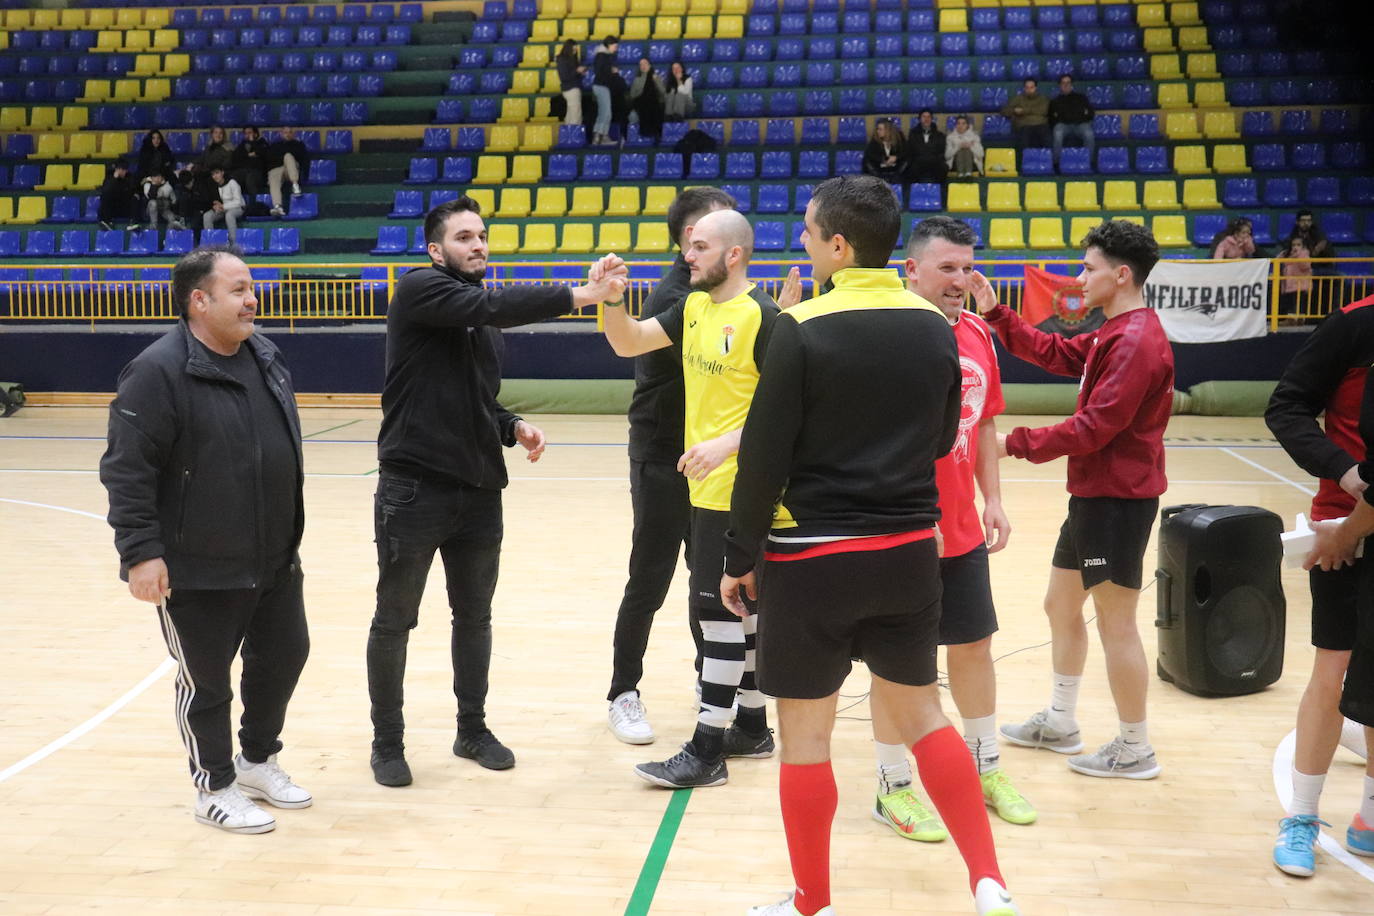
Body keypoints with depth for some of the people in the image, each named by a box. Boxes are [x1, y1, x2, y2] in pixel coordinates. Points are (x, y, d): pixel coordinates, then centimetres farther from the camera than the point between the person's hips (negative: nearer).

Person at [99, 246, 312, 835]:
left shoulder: (265, 357, 7)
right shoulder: (159, 372, -18)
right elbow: (126, 469, -19)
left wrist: (288, 535, 21)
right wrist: (140, 551, -22)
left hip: (275, 560, 8)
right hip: (198, 571, -7)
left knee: (284, 656, 18)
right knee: (206, 681, 7)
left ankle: (257, 760, 39)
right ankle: (215, 787, 26)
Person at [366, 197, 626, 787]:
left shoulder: (488, 323, 14)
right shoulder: (418, 291, -8)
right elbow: (494, 305, -25)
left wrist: (513, 427, 2)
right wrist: (579, 295, -30)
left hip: (479, 491, 7)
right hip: (414, 489, -6)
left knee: (475, 617, 15)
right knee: (394, 621, 6)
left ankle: (472, 730, 31)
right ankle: (387, 741, 20)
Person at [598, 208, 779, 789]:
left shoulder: (762, 317, -15)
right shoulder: (694, 307, 10)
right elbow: (629, 344, 7)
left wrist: (727, 444, -30)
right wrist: (610, 299, -11)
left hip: (737, 487, -8)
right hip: (708, 484, 9)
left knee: (717, 608, -6)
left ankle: (707, 751, 1)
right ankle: (752, 726, 28)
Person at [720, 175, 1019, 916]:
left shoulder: (803, 329, -13)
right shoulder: (935, 328, 2)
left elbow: (764, 456, -13)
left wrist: (741, 557, -3)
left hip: (813, 556, -5)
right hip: (908, 551, 5)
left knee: (805, 732, 8)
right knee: (922, 714, 18)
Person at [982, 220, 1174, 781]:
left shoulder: (1136, 342, -20)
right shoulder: (1115, 334, 12)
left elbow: (1094, 427, -24)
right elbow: (1056, 354, 19)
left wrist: (1016, 443, -17)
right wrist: (995, 313, 14)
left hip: (1118, 498, -11)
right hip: (1094, 494, 11)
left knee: (1116, 622, -1)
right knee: (1061, 604, 18)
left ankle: (1135, 749, 12)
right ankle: (1060, 723, 32)